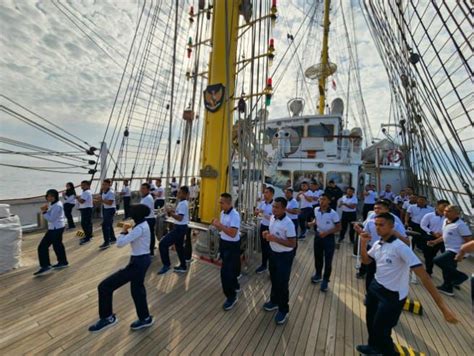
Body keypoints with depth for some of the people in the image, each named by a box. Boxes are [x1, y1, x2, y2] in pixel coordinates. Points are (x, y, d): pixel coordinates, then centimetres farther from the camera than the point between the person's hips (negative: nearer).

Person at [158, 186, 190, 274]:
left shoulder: (183, 204, -20)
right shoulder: (184, 202, 11)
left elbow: (180, 218, -26)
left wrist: (170, 212, -18)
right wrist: (172, 211, 4)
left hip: (180, 228, -11)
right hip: (181, 227, 11)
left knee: (163, 244, -8)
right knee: (179, 246, 20)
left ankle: (166, 265, 4)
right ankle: (183, 266, 31)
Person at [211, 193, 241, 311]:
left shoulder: (235, 215, -25)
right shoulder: (222, 213, 2)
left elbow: (232, 233, -31)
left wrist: (220, 225, -28)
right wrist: (216, 225, -10)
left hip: (232, 246, -8)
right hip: (223, 243, 9)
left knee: (225, 271, -4)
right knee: (230, 268, 24)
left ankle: (231, 296, 15)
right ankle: (235, 286, 47)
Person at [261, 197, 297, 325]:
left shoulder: (288, 223, -27)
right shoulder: (272, 218, -4)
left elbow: (292, 244, -25)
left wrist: (275, 239, -31)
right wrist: (267, 233, -9)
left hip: (285, 256, -7)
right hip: (273, 253, 7)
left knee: (282, 283, 9)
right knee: (274, 279, 24)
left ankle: (283, 310, 31)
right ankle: (274, 301, 47)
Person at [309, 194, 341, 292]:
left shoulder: (333, 214, -22)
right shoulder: (316, 210, -7)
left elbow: (338, 228, -14)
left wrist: (326, 233, -24)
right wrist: (313, 223, -9)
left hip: (329, 238, -4)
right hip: (318, 236, 5)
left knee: (328, 261, 9)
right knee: (317, 258, 20)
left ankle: (325, 280, 29)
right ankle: (318, 275, 43)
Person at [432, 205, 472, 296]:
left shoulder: (460, 225, -19)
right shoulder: (445, 221, 7)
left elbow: (469, 240, -19)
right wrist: (435, 242, 10)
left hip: (456, 251, -9)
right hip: (449, 250, 9)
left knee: (437, 260, -19)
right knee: (447, 269, 16)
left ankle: (460, 276, 2)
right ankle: (447, 288, 31)